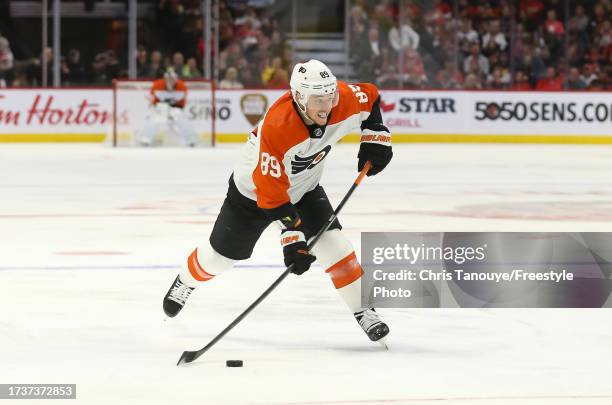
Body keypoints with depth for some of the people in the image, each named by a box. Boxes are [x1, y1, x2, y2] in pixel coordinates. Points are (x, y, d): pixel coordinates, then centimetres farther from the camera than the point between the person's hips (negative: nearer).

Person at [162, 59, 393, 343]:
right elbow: (271, 192, -38)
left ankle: (363, 311, -3)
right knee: (221, 254, 13)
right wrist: (292, 237, -40)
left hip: (305, 190, 4)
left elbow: (370, 97, -1)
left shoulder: (343, 100, -26)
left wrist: (375, 138, -11)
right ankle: (184, 283, 44)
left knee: (333, 244, -15)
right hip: (254, 190, -4)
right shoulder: (276, 128, -42)